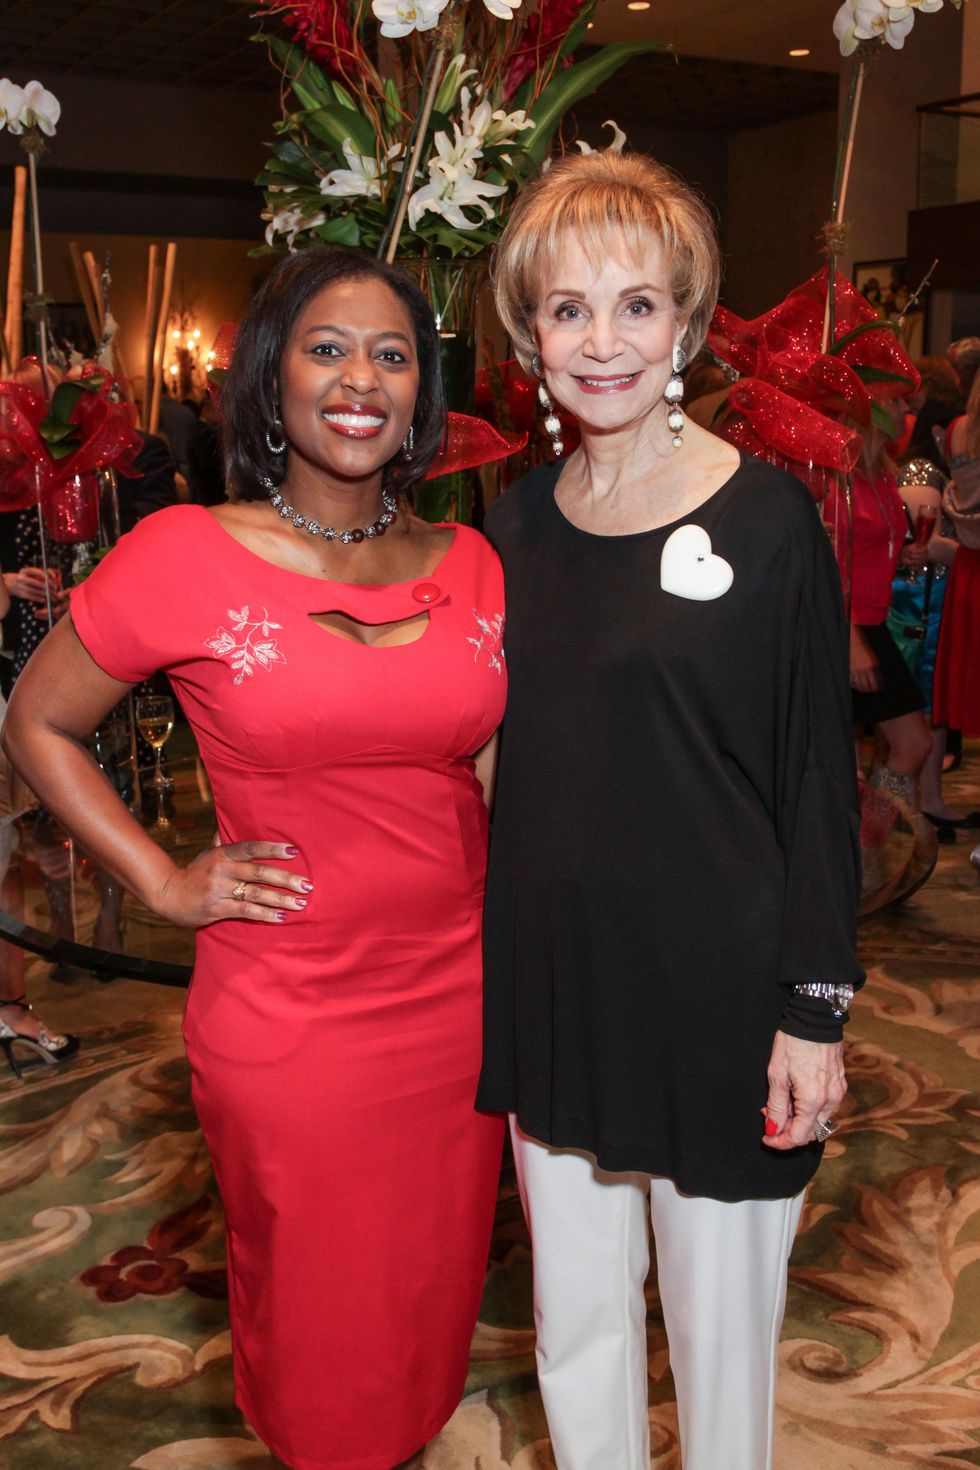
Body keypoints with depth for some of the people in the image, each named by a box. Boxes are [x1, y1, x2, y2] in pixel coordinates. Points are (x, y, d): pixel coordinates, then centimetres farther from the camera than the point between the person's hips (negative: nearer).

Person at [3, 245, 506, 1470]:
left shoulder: (470, 566, 2)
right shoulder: (186, 556, -10)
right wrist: (165, 884, -7)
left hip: (456, 995, 4)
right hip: (282, 1021, -3)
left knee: (432, 1295, 21)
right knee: (315, 1323, 16)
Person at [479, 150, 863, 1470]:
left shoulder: (766, 520, -10)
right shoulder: (518, 522, 3)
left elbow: (819, 782, -9)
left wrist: (815, 1009, -11)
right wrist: (500, 950, 9)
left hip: (716, 985, -4)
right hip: (553, 977, 5)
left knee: (720, 1321, 14)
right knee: (575, 1318, 20)